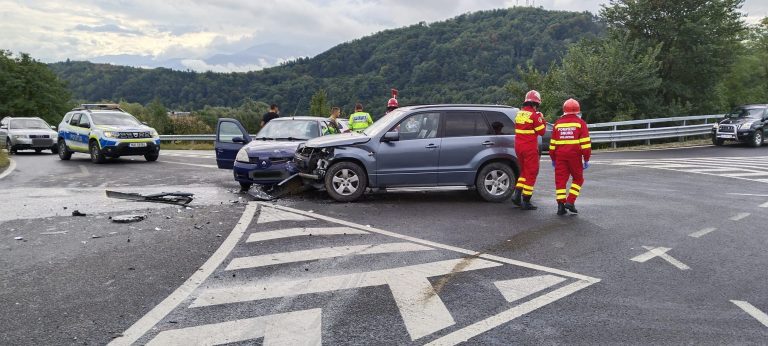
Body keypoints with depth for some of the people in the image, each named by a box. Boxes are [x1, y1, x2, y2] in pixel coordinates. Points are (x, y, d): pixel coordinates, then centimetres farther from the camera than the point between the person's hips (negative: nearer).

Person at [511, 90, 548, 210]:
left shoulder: (519, 114, 8)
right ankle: (526, 202, 3)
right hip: (530, 148, -7)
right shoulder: (534, 115, -14)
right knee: (531, 173, 1)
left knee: (524, 171, 21)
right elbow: (541, 132, -9)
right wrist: (542, 120, 5)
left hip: (518, 146, 7)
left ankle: (517, 194, 10)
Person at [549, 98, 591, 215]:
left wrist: (553, 159, 21)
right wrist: (586, 159, 0)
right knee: (578, 179, 13)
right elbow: (585, 143, -5)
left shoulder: (558, 123, 10)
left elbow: (552, 143, 13)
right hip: (574, 156, -2)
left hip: (560, 156, 3)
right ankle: (570, 201, 2)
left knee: (560, 180, 6)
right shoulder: (580, 123, 0)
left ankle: (561, 205, 1)